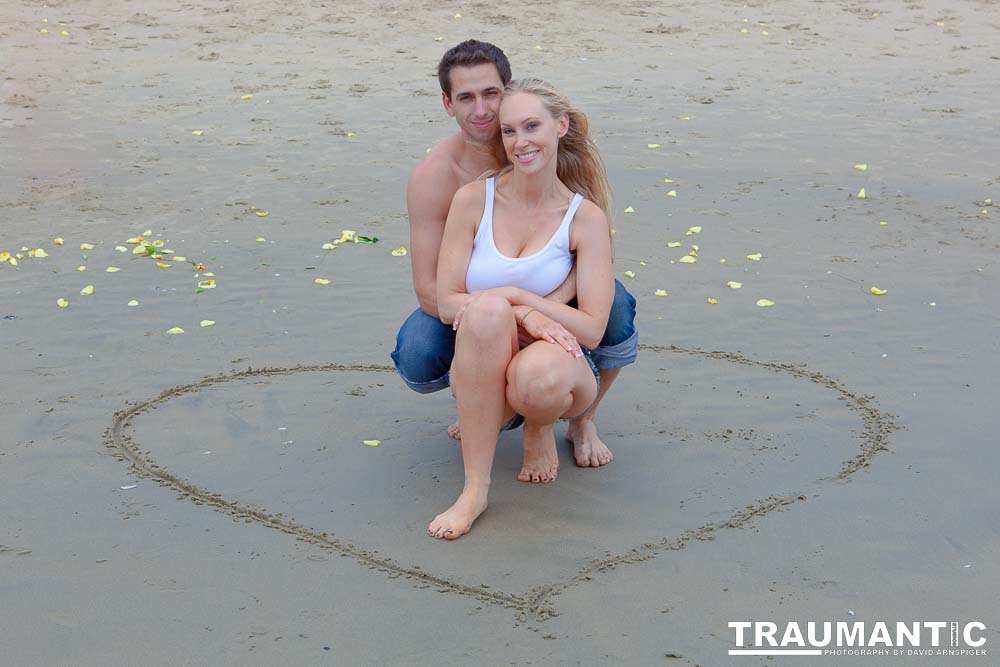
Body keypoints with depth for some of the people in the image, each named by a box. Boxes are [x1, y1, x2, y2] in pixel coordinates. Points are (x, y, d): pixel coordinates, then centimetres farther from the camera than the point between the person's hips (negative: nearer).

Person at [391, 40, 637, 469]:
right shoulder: (432, 176, -22)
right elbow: (429, 289, -23)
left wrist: (553, 303, -42)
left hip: (552, 291, 0)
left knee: (614, 309, -31)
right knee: (416, 357, -29)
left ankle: (583, 422, -1)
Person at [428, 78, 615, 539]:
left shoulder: (586, 217, -5)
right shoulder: (473, 200, -3)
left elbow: (592, 329, -10)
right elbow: (446, 303, -6)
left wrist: (516, 295, -19)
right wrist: (521, 313, -22)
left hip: (559, 359, -1)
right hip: (482, 365, 1)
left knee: (538, 377, -40)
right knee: (489, 308, -35)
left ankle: (540, 428, 3)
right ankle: (475, 487, -32)